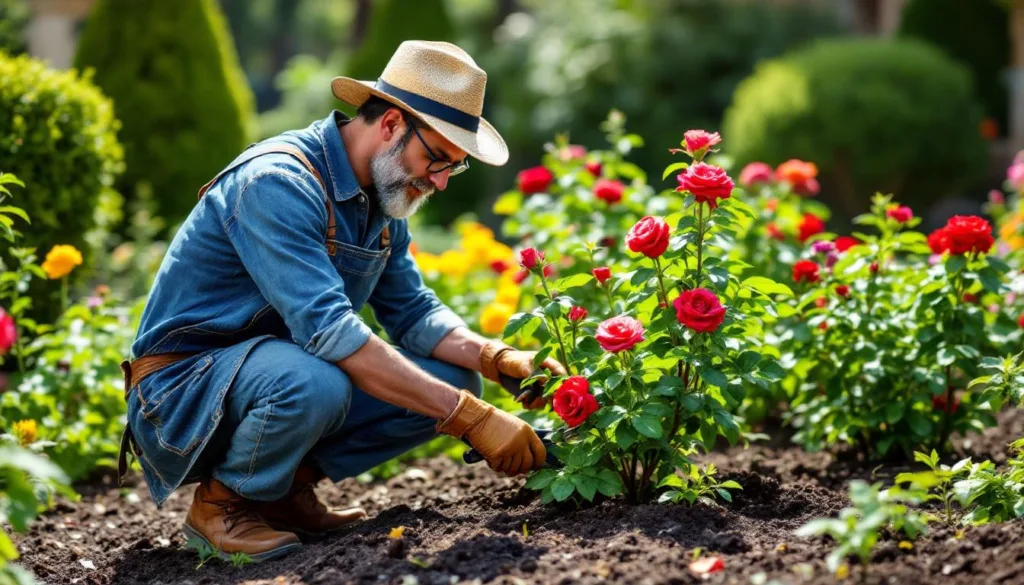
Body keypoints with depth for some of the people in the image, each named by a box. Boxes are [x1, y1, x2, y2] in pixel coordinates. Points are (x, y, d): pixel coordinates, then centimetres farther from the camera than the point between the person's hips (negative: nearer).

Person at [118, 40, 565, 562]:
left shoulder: (382, 196, 4)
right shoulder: (276, 183, -26)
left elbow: (412, 313, 8)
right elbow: (328, 332, -36)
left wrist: (496, 358, -13)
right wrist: (469, 418, -38)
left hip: (275, 375, 9)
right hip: (181, 388, -8)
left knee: (452, 377, -5)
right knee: (314, 383, -39)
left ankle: (286, 487, 5)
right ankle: (221, 500, -9)